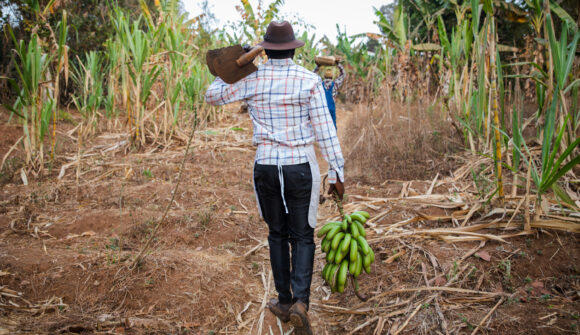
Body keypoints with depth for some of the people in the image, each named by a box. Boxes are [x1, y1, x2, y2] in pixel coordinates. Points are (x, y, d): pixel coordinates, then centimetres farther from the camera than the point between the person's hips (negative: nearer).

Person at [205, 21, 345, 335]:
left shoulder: (252, 79, -2)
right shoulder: (309, 80, -7)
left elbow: (212, 95, 11)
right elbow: (324, 130, -9)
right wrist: (336, 173, -3)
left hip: (266, 167, 2)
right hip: (301, 168, -1)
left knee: (277, 233, 20)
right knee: (302, 237, 10)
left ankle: (284, 300, 25)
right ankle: (300, 301, -9)